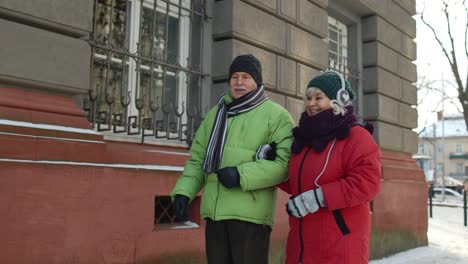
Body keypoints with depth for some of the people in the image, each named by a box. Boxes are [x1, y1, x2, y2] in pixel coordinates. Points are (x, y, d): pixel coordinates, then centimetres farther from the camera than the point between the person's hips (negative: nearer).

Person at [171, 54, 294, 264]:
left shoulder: (276, 115, -1)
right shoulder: (215, 114, 18)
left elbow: (285, 163, -12)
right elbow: (197, 159, 18)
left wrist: (241, 175, -21)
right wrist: (184, 191, 3)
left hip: (251, 214, -6)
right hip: (215, 212, 6)